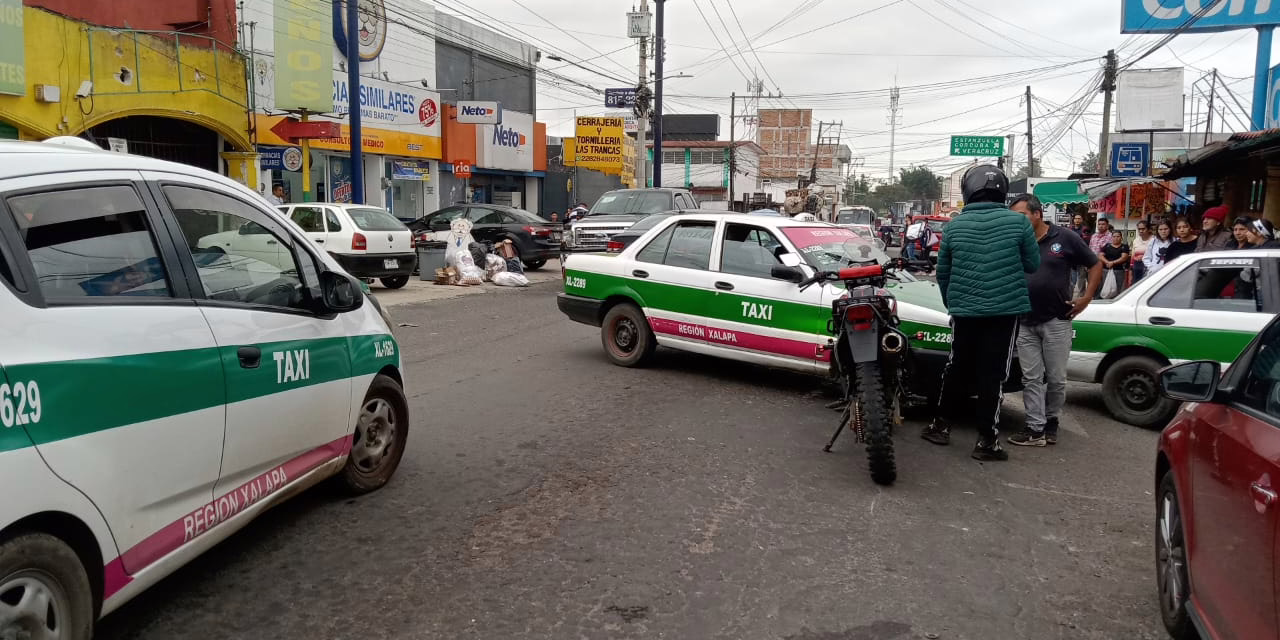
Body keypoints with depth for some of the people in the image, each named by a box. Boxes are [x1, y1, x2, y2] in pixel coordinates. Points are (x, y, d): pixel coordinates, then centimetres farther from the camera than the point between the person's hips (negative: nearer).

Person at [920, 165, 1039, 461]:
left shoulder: (954, 225, 0)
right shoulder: (1018, 221, -5)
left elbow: (942, 271, 8)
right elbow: (1033, 264, 4)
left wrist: (950, 302, 23)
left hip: (964, 309, 2)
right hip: (1005, 310, -2)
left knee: (956, 368, 16)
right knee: (992, 374, 2)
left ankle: (942, 425, 25)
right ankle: (987, 440, 5)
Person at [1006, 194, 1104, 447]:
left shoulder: (1065, 238, -3)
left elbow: (1095, 265, 6)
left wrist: (1086, 298, -1)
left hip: (1056, 321, -2)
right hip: (1025, 322, 2)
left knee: (1056, 378, 7)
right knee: (1031, 378, 3)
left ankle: (1051, 422, 26)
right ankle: (1035, 429, 8)